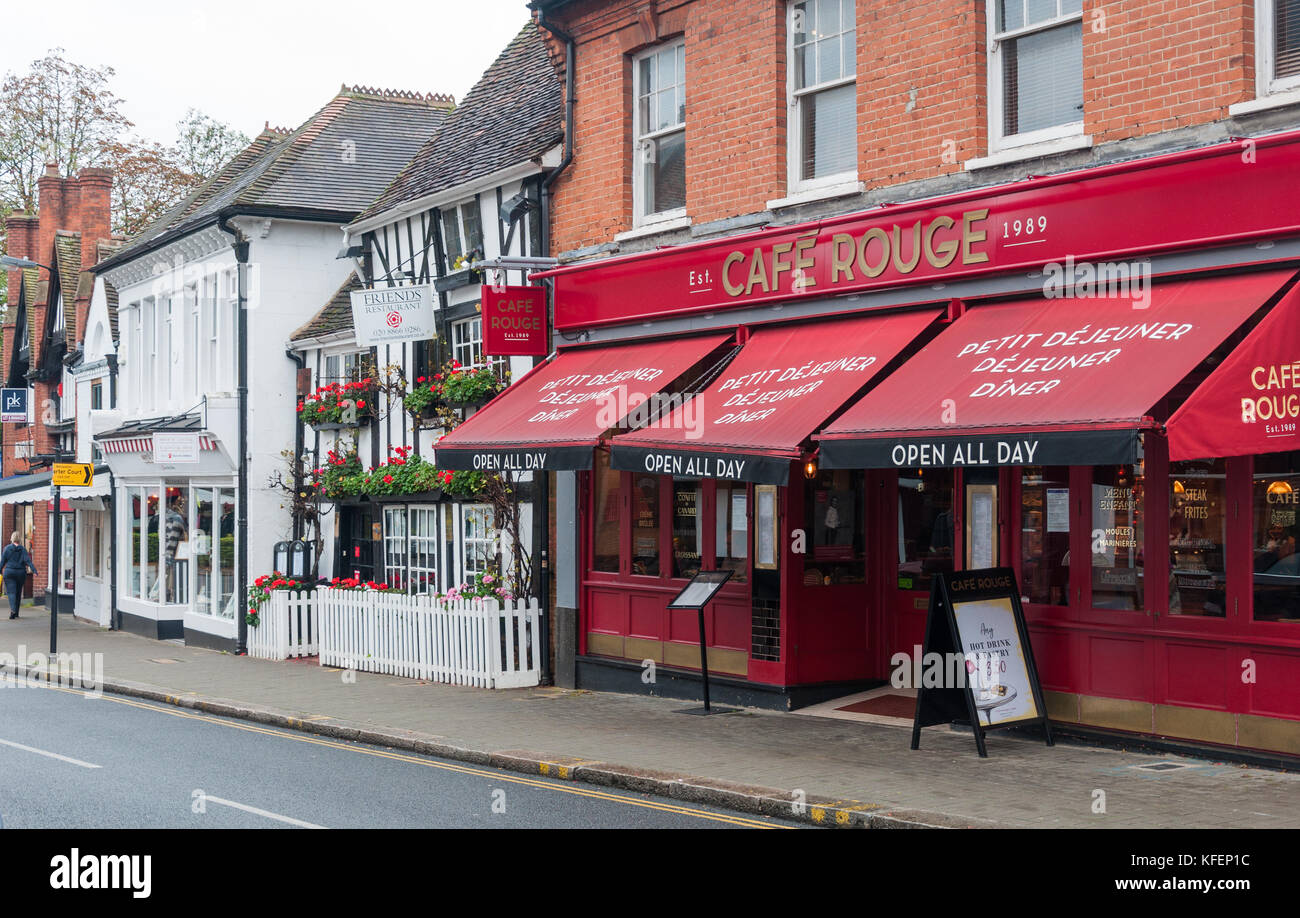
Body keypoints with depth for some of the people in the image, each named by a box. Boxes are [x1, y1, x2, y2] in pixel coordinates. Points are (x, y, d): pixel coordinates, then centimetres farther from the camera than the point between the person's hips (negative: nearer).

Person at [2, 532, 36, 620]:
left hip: (9, 573, -1)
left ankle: (12, 610, -27)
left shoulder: (7, 548, -2)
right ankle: (16, 613, 21)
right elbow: (28, 561, -10)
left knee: (11, 592, -5)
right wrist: (34, 570, -15)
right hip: (20, 573, 2)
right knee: (18, 593, 13)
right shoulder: (23, 550, -1)